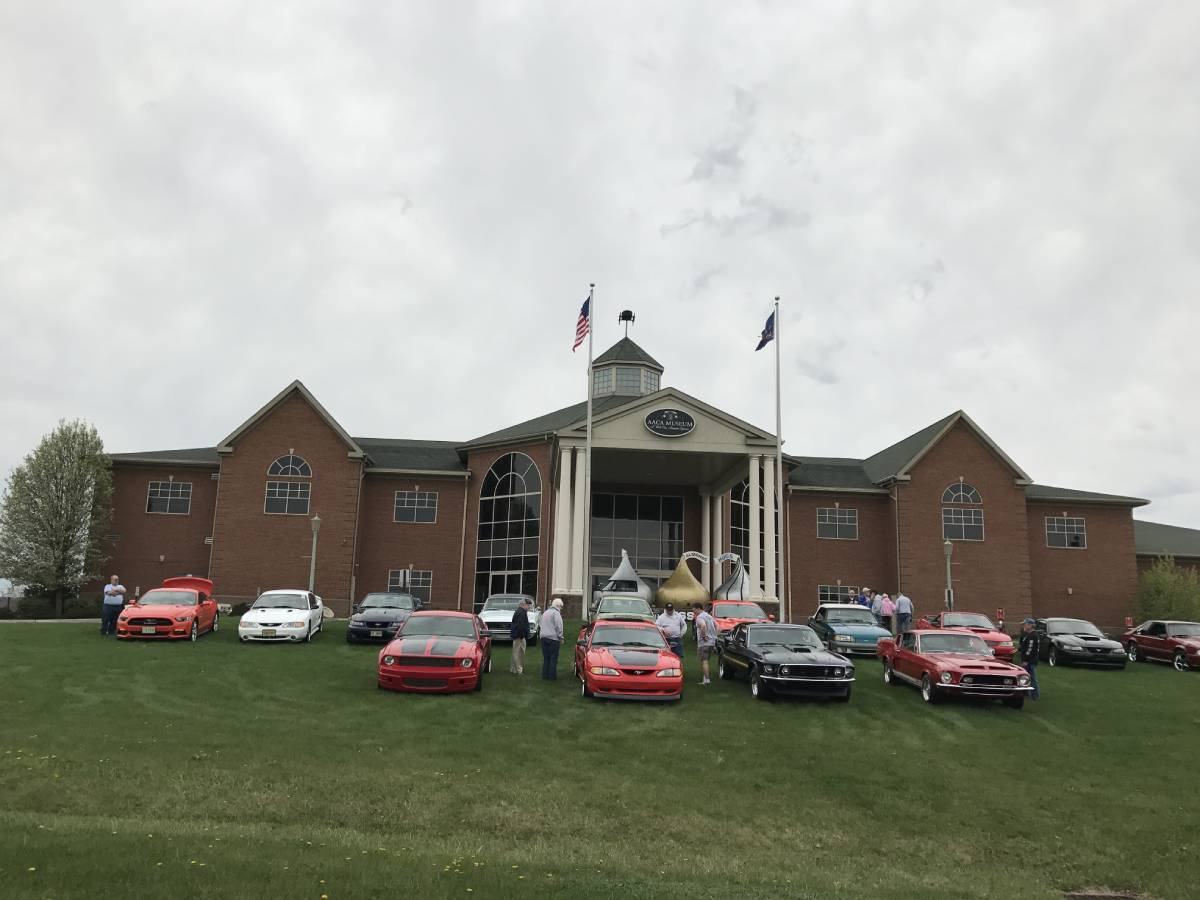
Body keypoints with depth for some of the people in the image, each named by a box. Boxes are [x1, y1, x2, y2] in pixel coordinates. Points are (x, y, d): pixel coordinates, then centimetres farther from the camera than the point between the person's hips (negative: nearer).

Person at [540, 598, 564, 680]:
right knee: (553, 658, -4)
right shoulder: (556, 613, -8)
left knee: (546, 658, 12)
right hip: (553, 638, -8)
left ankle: (545, 675, 12)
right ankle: (552, 676, -4)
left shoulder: (546, 612, 21)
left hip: (543, 637, 8)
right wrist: (561, 638, -10)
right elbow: (559, 627, -14)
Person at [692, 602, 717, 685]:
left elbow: (703, 625, -33)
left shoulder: (700, 617, -14)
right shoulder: (709, 616, 17)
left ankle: (707, 679, -10)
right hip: (712, 642, 9)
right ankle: (706, 677, 23)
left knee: (704, 661, -7)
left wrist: (704, 635, -22)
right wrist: (714, 635, 16)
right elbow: (716, 625, 21)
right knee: (705, 660, 18)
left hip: (704, 642, -9)